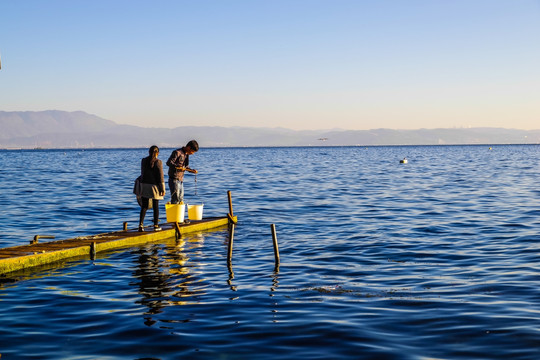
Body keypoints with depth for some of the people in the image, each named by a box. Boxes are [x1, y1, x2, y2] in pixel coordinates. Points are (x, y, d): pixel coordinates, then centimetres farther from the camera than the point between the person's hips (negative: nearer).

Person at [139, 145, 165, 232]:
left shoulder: (143, 160, 0)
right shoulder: (158, 162, -11)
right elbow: (160, 176, -12)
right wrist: (163, 189, -7)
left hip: (144, 186, 3)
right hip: (154, 186, -3)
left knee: (144, 207, 6)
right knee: (156, 207, 8)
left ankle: (141, 224, -7)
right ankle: (156, 226, 12)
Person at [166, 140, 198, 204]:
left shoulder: (186, 154, 14)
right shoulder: (177, 152, -12)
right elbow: (169, 163, -20)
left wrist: (192, 170, 3)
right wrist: (178, 166, -32)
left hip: (181, 180, 9)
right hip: (174, 180, -9)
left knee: (180, 201, 11)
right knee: (175, 200, -10)